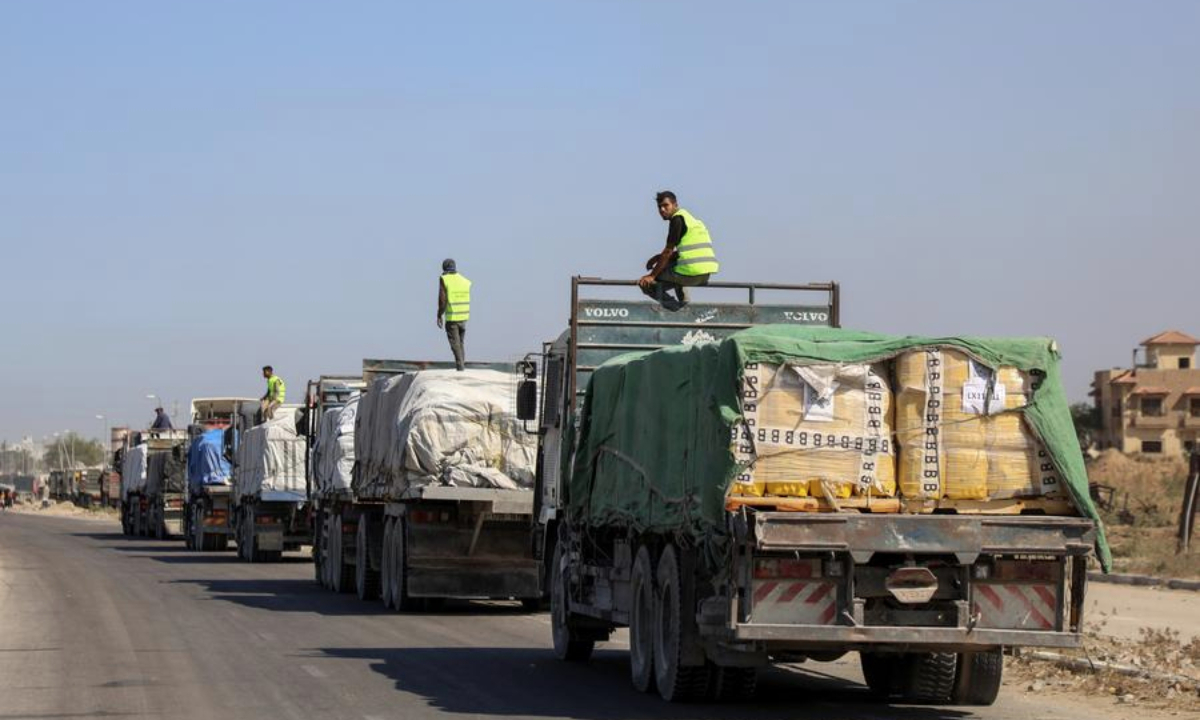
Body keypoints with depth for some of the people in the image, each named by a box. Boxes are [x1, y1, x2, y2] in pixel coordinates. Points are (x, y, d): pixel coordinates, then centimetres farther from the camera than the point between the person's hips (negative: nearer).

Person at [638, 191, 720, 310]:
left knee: (646, 283, 0)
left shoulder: (677, 219, -6)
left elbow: (668, 251, -9)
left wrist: (652, 276, -5)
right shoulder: (688, 217, 23)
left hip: (692, 274, -9)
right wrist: (658, 257, 19)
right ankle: (684, 300, 24)